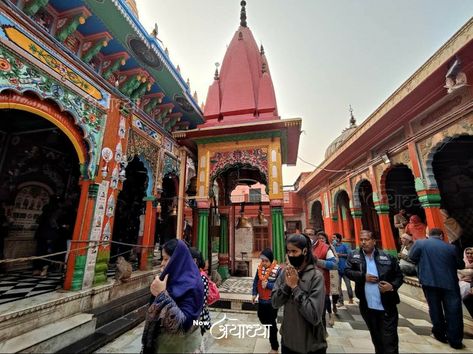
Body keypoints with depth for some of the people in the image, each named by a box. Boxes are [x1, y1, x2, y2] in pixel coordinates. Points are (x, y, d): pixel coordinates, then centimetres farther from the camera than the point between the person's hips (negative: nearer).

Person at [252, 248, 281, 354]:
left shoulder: (278, 270, -21)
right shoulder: (259, 268, -5)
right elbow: (255, 282, 4)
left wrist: (268, 285, -25)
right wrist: (254, 294, -3)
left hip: (272, 301, -6)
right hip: (261, 300, 6)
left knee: (271, 323, 10)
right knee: (262, 318, 25)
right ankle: (272, 333, 56)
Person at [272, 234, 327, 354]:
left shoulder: (316, 276, -20)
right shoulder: (285, 272, -5)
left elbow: (314, 316, -24)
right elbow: (275, 303, -6)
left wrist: (295, 287, -25)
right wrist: (286, 285, -21)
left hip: (311, 344, -4)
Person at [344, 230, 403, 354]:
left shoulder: (387, 257, -4)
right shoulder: (353, 256, -2)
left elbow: (399, 276, 3)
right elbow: (347, 271, -6)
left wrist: (392, 286, -15)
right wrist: (363, 276, -19)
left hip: (387, 307, -2)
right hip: (367, 307, 2)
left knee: (389, 342, 5)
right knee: (376, 339, 23)